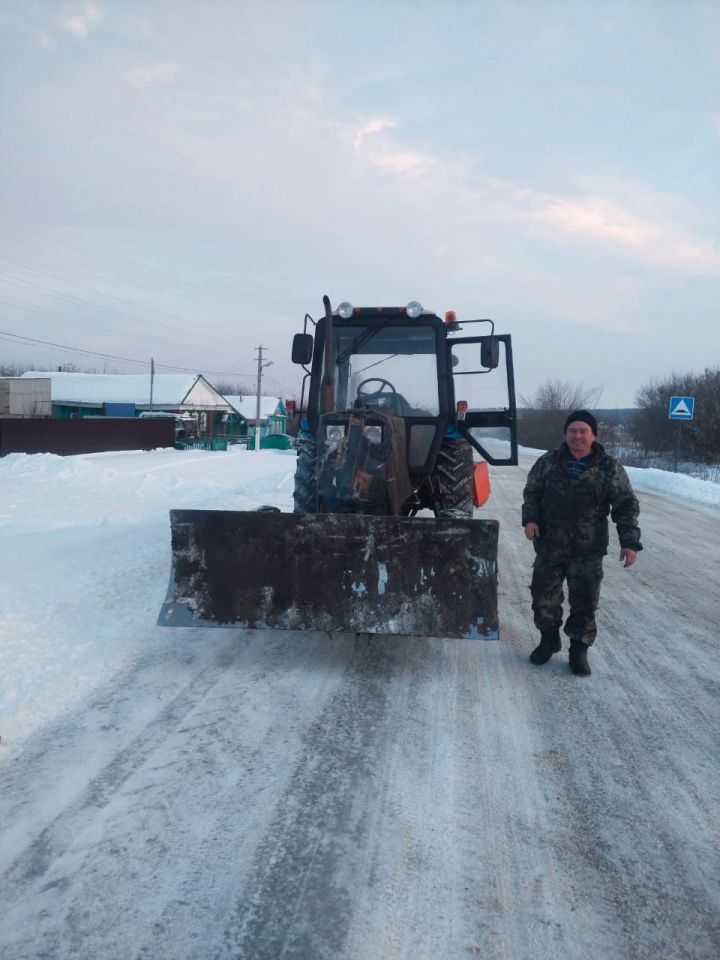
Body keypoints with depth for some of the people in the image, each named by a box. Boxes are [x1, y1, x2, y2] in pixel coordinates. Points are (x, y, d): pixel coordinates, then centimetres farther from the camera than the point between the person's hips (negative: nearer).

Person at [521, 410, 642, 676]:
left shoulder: (610, 468, -4)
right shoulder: (548, 462, 1)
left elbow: (626, 506, -5)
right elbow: (531, 492, 9)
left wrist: (629, 541, -15)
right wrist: (530, 518, -9)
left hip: (588, 551, -2)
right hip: (549, 547, 2)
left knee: (584, 603, 3)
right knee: (544, 597, 11)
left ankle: (579, 650, 22)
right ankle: (549, 639, 33)